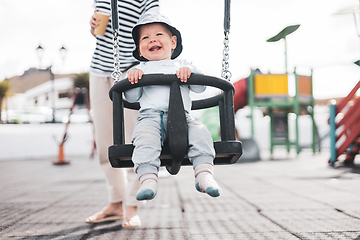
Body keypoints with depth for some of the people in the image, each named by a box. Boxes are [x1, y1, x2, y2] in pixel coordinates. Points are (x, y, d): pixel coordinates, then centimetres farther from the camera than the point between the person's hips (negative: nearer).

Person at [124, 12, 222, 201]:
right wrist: (132, 79, -2)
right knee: (146, 136, -33)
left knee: (200, 132, -26)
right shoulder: (139, 70, 26)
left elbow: (200, 88, 14)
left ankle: (204, 174, -30)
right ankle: (148, 179, -40)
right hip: (150, 114, -1)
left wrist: (189, 73, -5)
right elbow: (131, 97, 16)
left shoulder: (183, 66, 27)